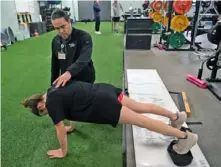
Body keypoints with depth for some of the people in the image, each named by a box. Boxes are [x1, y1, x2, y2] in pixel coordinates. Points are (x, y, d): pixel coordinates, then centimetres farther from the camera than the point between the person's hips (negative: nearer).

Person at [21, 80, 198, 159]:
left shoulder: (51, 103, -7)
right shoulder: (53, 90, 18)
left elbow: (61, 130, -3)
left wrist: (63, 152, 13)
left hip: (102, 104, -8)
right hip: (103, 90, 9)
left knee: (141, 120, -2)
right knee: (141, 107, 17)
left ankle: (185, 136, 9)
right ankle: (176, 116, 33)